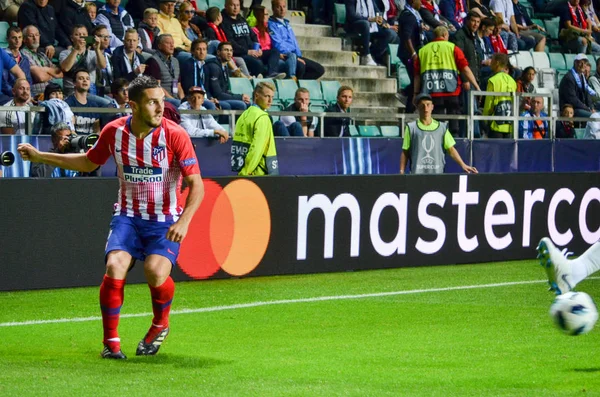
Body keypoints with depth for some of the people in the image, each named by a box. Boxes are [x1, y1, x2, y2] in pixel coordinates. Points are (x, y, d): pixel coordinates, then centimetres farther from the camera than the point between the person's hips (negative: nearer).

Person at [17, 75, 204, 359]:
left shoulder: (175, 135, -14)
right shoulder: (114, 132, -4)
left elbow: (196, 184, -11)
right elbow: (89, 162, 17)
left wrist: (183, 221, -26)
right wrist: (40, 156, 13)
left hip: (165, 221, -2)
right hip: (128, 216, 2)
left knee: (155, 272, -25)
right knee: (115, 267, -22)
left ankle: (160, 325, 8)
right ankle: (111, 341, -4)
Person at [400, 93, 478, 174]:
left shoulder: (442, 127, 12)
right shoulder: (411, 128, 8)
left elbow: (451, 149, 10)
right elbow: (405, 153, 8)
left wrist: (463, 165, -1)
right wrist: (401, 172, -1)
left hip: (437, 172, 2)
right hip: (417, 173, -2)